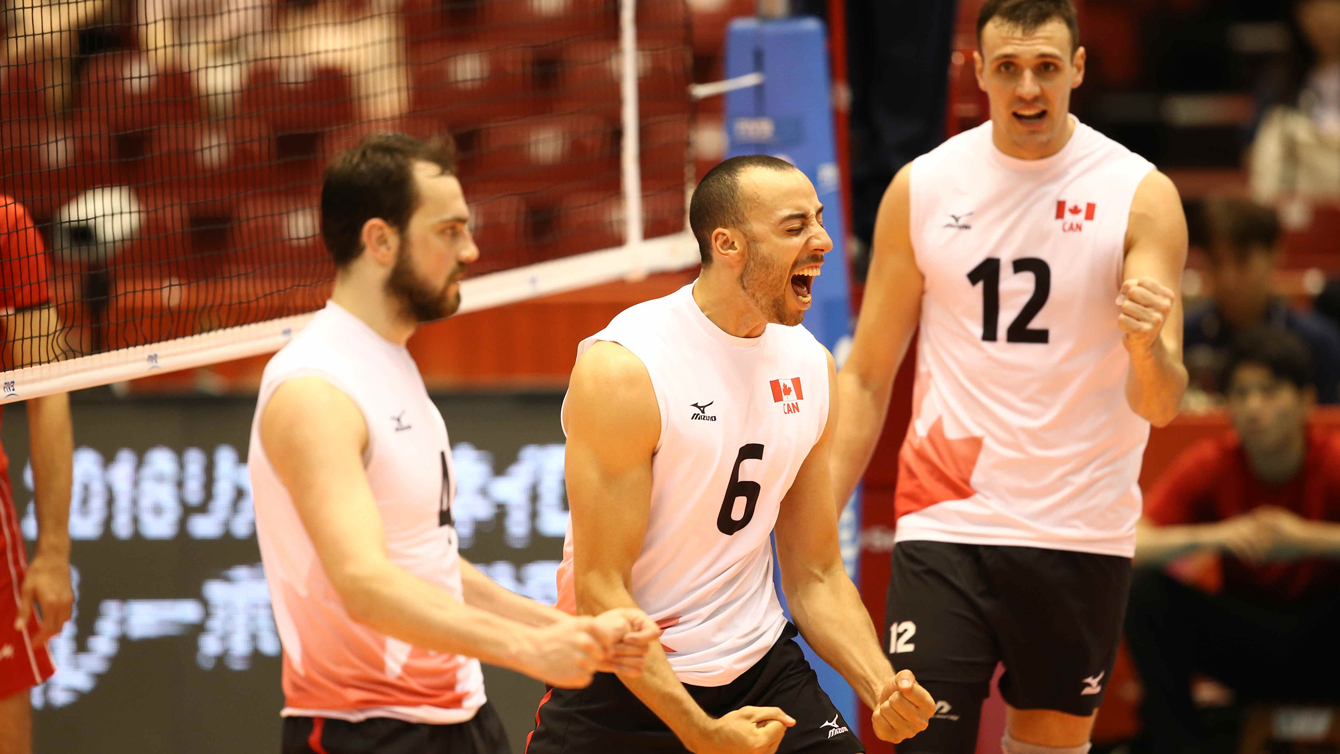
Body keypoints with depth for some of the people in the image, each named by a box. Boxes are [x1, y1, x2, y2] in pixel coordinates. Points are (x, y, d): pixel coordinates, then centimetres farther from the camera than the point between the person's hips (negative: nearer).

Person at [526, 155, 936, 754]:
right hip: (627, 682, -5)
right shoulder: (622, 369, -18)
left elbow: (817, 576, 8)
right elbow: (600, 591, -19)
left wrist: (882, 689, -9)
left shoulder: (810, 366, 1)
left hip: (759, 666, 5)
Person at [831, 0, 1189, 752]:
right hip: (945, 522, 0)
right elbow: (867, 378, 6)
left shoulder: (1140, 196, -6)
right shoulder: (922, 188, 0)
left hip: (1081, 534, 0)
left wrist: (1147, 347, -34)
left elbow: (1162, 406, -11)